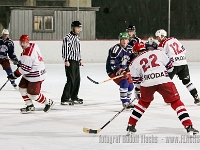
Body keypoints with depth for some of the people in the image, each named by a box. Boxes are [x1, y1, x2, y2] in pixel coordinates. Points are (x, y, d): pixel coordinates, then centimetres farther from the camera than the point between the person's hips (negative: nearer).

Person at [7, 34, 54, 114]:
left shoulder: (27, 54, -28)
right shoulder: (33, 45, 1)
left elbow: (25, 69, -26)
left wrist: (14, 75, -17)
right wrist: (21, 63, 24)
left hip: (36, 76, -11)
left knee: (33, 95, -5)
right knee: (22, 88, 9)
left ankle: (48, 103, 16)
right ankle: (30, 106, 18)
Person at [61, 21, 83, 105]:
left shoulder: (77, 37, 16)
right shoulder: (68, 37, -12)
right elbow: (64, 49, -16)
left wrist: (80, 59, 22)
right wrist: (66, 60, -21)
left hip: (76, 61, 9)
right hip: (70, 61, -9)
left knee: (77, 80, 12)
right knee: (71, 80, -13)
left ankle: (74, 97, 23)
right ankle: (65, 99, -12)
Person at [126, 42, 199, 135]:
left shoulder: (134, 62, 20)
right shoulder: (158, 52, 19)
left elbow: (136, 81, 20)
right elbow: (169, 67, 21)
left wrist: (138, 90, 38)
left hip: (147, 83, 1)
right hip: (164, 81, -1)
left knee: (143, 102, 28)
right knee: (176, 102, 10)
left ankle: (131, 126, 28)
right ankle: (189, 127, -2)